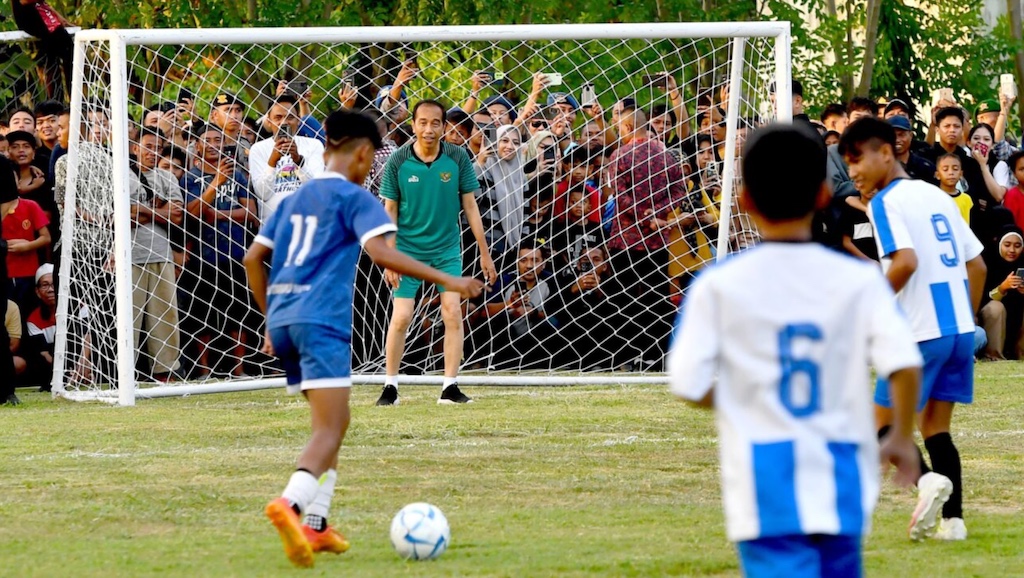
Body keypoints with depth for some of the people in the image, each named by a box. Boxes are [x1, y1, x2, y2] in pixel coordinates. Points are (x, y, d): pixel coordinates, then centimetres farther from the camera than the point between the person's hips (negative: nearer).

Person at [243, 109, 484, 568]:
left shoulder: (295, 199, 21)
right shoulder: (354, 198, 0)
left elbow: (253, 258, 22)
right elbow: (380, 252, -16)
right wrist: (446, 280, -15)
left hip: (283, 320, 8)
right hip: (321, 320, -8)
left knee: (332, 423, 19)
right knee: (330, 428, -14)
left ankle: (314, 525, 12)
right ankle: (289, 504, -38)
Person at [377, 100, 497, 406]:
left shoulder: (458, 158, -6)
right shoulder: (398, 161, -9)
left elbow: (470, 206, 1)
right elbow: (390, 211, -3)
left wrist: (484, 253, 2)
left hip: (447, 249, 1)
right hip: (408, 248, -1)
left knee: (453, 313, -8)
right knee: (401, 317, -7)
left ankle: (450, 386, 0)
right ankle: (390, 385, 8)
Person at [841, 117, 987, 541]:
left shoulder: (885, 202, -8)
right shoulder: (938, 196, 16)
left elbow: (905, 262, -23)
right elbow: (977, 266, 16)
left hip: (921, 331, -7)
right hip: (959, 328, 7)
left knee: (884, 422, 5)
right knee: (935, 425, 13)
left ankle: (927, 478, -21)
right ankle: (952, 518, 1)